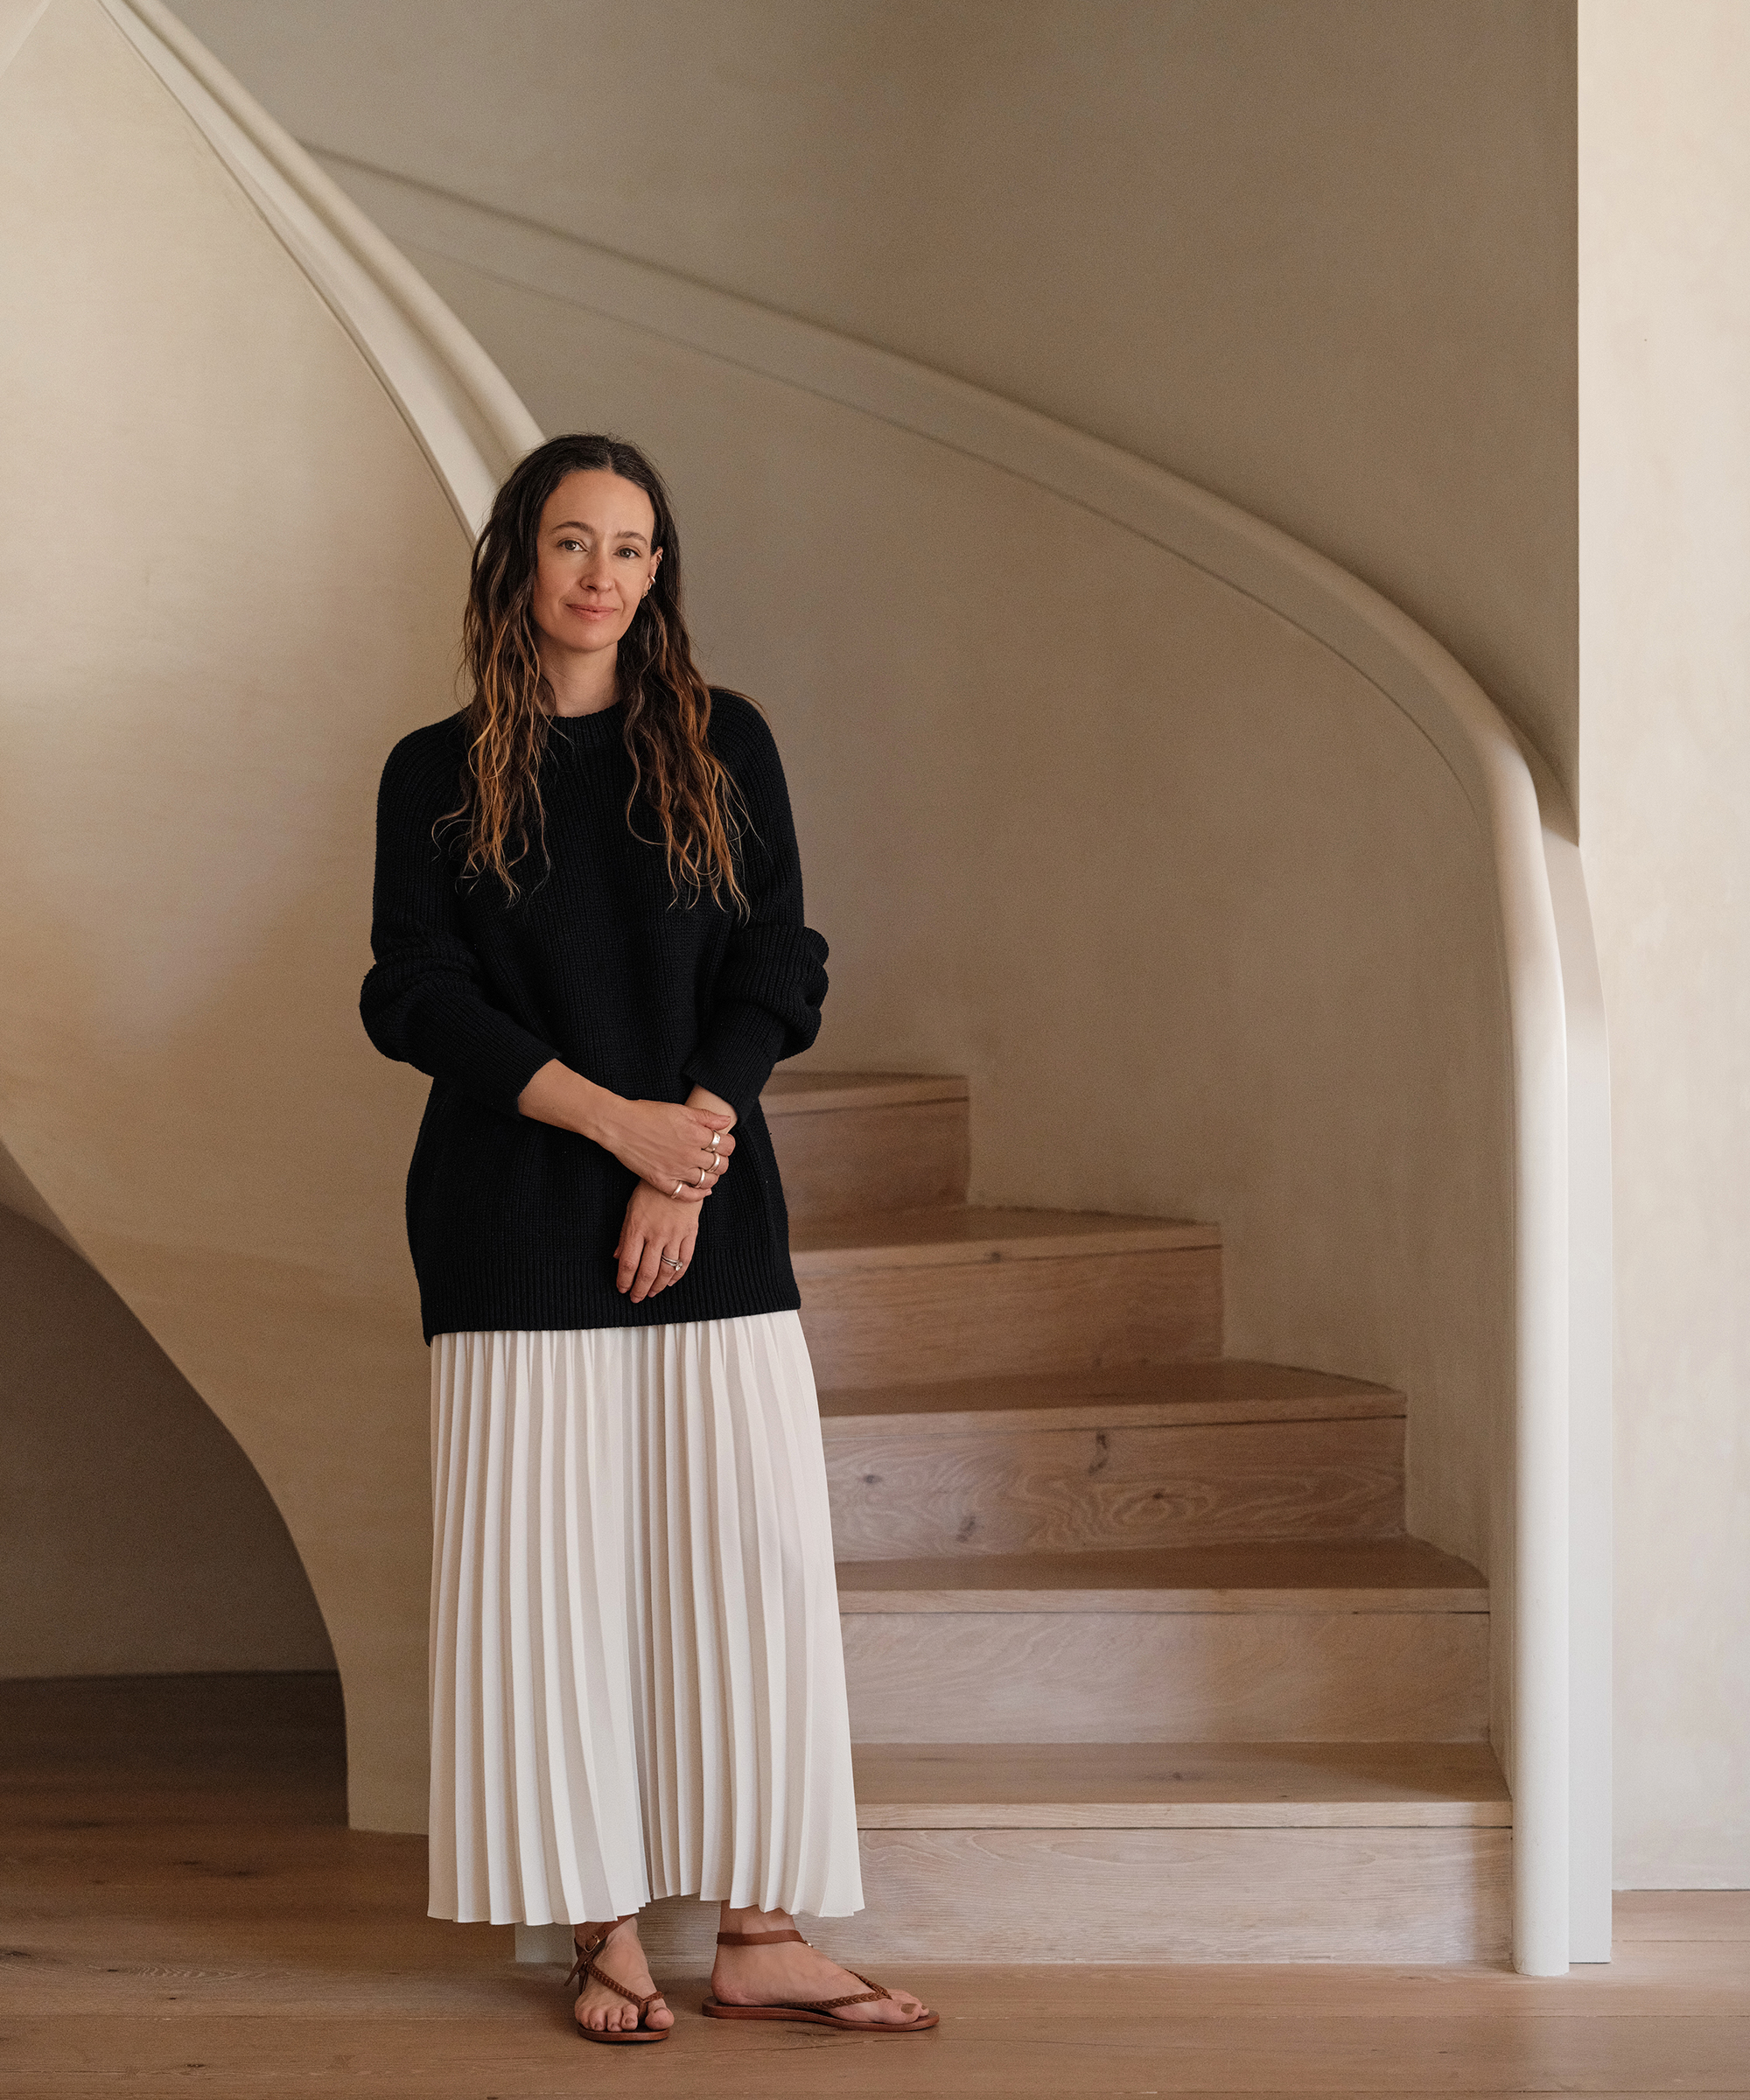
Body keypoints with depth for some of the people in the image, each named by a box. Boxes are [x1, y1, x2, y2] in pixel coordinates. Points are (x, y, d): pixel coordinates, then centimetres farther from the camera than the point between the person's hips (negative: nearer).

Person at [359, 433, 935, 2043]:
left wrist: (686, 1160, -9)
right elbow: (417, 997, -2)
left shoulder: (721, 746, 9)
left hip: (713, 1214, 1)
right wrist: (613, 1118, -13)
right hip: (518, 1227, -1)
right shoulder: (438, 775, 6)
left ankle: (761, 1935, 6)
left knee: (754, 1551, -2)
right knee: (550, 1567, -1)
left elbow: (777, 974, 4)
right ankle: (606, 1932, 9)